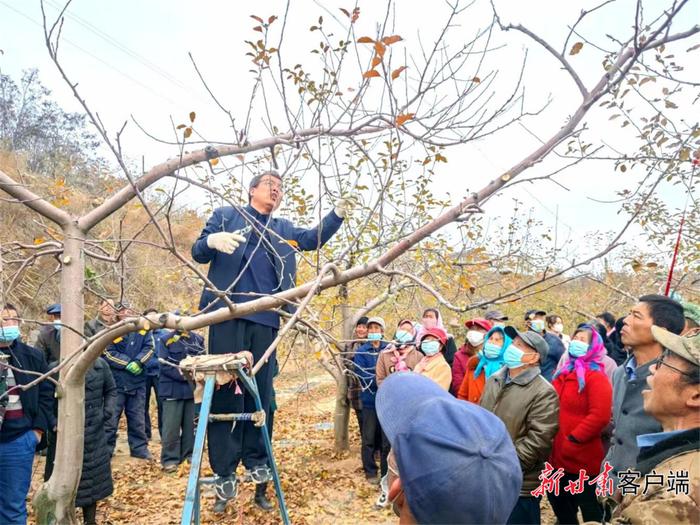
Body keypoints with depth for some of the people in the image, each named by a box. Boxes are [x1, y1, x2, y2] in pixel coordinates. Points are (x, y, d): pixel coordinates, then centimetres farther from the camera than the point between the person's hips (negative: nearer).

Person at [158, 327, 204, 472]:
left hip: (193, 388, 4)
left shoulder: (198, 339, 5)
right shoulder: (165, 339, -5)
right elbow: (164, 365, -11)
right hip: (172, 389, -3)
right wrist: (183, 375, -21)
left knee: (191, 424, 12)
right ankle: (170, 459, 11)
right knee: (172, 427, 0)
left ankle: (190, 455, 24)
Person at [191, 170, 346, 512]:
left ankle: (256, 458, 19)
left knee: (260, 390, 6)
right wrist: (212, 241, -14)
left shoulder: (284, 230, 23)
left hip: (265, 318, 3)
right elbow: (198, 253, 9)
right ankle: (224, 470, 5)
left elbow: (315, 238, 14)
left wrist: (338, 213, -1)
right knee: (225, 388, -3)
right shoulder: (226, 215, 14)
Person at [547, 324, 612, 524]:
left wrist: (572, 441, -20)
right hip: (558, 455, 8)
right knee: (557, 499, 22)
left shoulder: (596, 377, -13)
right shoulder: (563, 373, 11)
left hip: (583, 458, -8)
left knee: (589, 508, 8)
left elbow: (599, 416, -23)